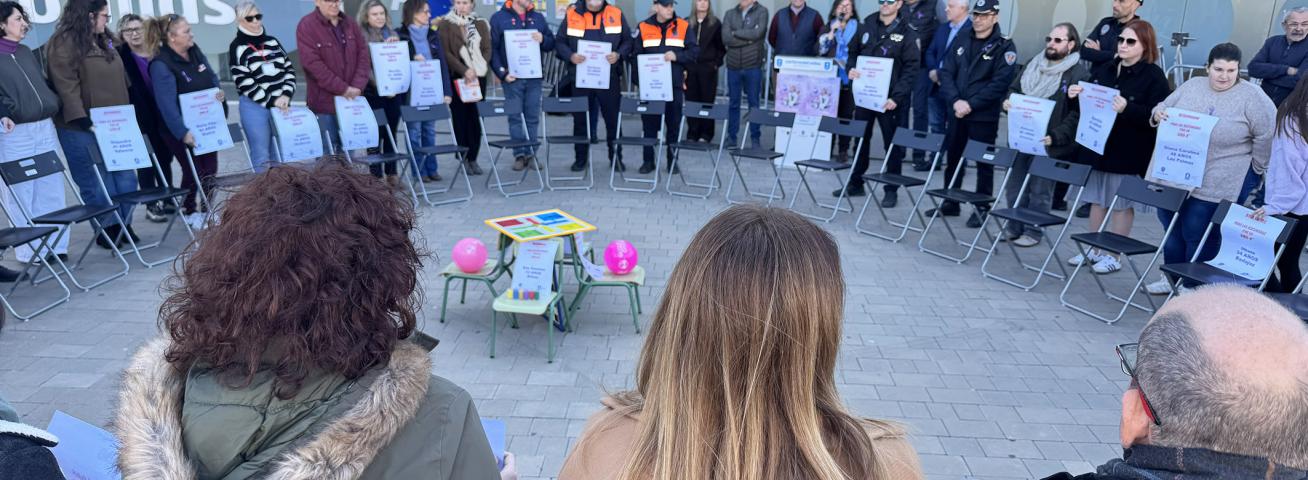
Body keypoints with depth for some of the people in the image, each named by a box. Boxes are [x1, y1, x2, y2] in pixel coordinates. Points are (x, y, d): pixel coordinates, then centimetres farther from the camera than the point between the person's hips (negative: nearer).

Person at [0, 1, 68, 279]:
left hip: (45, 128, 6)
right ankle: (28, 252, 7)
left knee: (52, 190, 6)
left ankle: (56, 246, 13)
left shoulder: (27, 53, 16)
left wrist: (55, 108, 14)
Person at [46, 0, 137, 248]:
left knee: (125, 178, 8)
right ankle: (106, 230, 10)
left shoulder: (104, 41, 15)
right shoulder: (63, 44, -10)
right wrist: (85, 121, -22)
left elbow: (118, 82, 20)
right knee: (97, 183, 0)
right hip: (82, 128, -7)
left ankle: (124, 225, 17)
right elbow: (67, 88, -16)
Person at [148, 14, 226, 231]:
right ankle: (189, 211, 25)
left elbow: (213, 79, 15)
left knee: (210, 168, 10)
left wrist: (219, 92, -8)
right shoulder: (161, 65, -19)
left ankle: (207, 209, 26)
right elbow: (167, 104, -24)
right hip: (184, 130, -7)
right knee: (193, 172, 3)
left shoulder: (195, 52, 3)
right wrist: (183, 133, -30)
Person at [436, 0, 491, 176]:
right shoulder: (445, 24, 2)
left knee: (476, 118, 1)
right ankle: (463, 158, 7)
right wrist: (464, 70, -15)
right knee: (461, 117, -1)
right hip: (457, 77, -3)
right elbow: (445, 52, -6)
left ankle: (473, 158, 10)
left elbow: (487, 49, 7)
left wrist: (478, 69, -8)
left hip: (478, 77, 3)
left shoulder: (480, 24, 12)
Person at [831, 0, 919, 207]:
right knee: (860, 139, 12)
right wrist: (852, 69, -4)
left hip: (889, 99, -4)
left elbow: (911, 68, -8)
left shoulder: (905, 34, -5)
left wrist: (897, 96, -18)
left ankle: (891, 190, 13)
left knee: (892, 144, 4)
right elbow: (853, 52, 18)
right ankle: (855, 184, 24)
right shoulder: (866, 26, 8)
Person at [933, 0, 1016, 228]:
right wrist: (955, 101, -12)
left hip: (984, 116, -5)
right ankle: (950, 203, 26)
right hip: (956, 112, 5)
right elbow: (946, 72, 2)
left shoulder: (1004, 46, -5)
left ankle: (982, 208, 14)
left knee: (984, 162, 4)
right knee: (953, 157, 13)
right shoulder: (962, 38, 8)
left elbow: (1000, 83, -14)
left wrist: (971, 104, -18)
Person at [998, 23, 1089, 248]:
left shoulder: (1079, 74, -9)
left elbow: (1077, 114, -14)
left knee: (1040, 191, 5)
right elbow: (1014, 89, 22)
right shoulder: (1033, 65, 11)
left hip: (1048, 144, -6)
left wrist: (1055, 137, -23)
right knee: (1014, 186, 12)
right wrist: (1008, 102, -1)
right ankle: (1014, 227, 26)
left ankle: (1033, 232, 18)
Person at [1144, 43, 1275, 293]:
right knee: (1172, 229, 14)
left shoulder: (1252, 97, -7)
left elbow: (1267, 134, -6)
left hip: (1213, 186, -5)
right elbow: (1165, 108, 14)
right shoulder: (1191, 86, 6)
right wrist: (1158, 113, -8)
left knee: (1198, 237, 0)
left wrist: (1256, 166, -1)